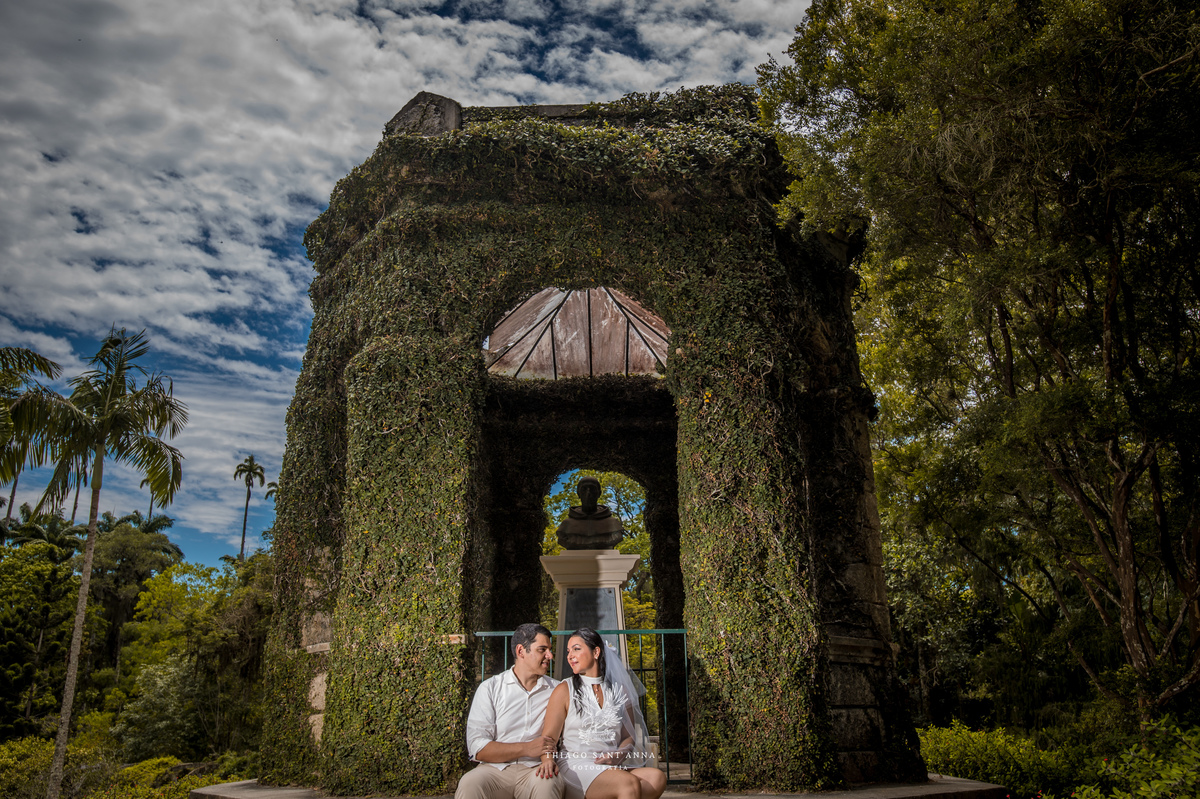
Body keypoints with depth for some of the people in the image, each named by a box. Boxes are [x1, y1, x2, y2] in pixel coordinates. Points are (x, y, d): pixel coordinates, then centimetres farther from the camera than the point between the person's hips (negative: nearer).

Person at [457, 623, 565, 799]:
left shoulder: (558, 690, 14)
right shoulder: (490, 688, 5)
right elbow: (477, 747, -4)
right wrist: (526, 749, -13)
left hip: (535, 770, 1)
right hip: (495, 769, -1)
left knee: (548, 784, -34)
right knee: (469, 784, -33)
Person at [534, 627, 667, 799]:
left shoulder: (619, 690, 15)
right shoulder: (565, 690, 6)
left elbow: (629, 736, 18)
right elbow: (548, 737, -1)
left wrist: (619, 754, -4)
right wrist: (547, 760, -22)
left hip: (612, 767, 5)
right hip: (575, 767, -5)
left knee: (657, 778, -26)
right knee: (630, 784, -33)